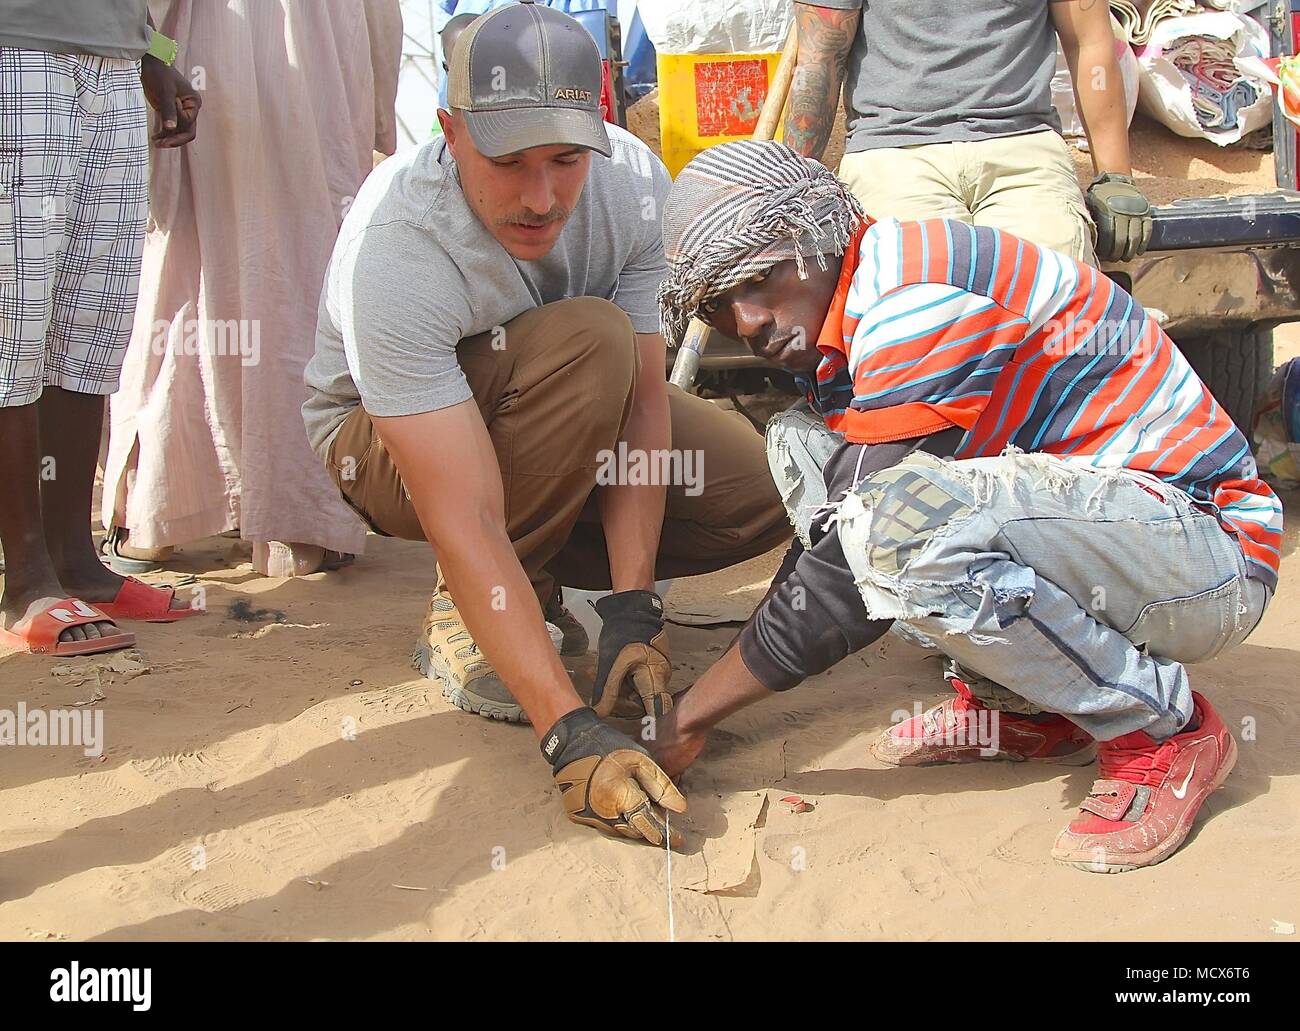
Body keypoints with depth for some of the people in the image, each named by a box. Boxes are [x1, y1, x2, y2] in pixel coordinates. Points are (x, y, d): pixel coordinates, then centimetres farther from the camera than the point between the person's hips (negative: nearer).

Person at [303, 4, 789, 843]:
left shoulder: (634, 178, -23)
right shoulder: (392, 251, -37)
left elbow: (643, 401, -21)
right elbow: (464, 523, -42)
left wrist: (632, 611, -30)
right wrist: (573, 735, -48)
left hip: (576, 414, 5)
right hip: (384, 440, -4)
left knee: (768, 492, -16)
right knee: (592, 339, -35)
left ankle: (537, 579, 2)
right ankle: (466, 615, -17)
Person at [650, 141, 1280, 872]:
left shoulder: (919, 295, -21)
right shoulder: (844, 322, 10)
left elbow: (862, 549, -24)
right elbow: (840, 541, 13)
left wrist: (692, 716, -16)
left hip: (1209, 560, -10)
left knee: (905, 510, -36)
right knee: (800, 446, 6)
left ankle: (1164, 728, -11)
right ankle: (1019, 700, 5)